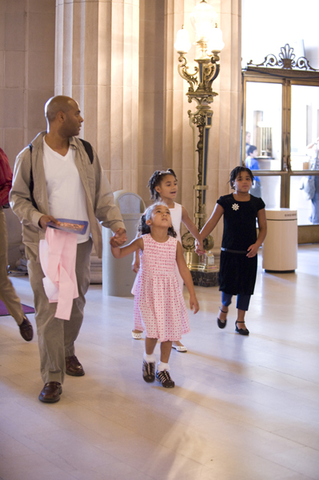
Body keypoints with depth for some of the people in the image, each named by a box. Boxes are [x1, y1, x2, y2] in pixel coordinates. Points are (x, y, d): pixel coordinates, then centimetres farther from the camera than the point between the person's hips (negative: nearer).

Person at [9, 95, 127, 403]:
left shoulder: (86, 152, 7)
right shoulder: (30, 156, -5)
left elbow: (102, 195, 9)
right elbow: (17, 197, 0)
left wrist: (116, 224, -4)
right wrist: (38, 218, -18)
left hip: (80, 242, 4)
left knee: (76, 304, 14)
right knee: (49, 309, -5)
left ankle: (67, 352, 38)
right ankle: (53, 377, 0)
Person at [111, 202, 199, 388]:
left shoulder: (175, 244, -3)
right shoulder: (142, 241, -6)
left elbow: (184, 270, 3)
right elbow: (119, 254, 3)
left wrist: (192, 295, 4)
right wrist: (114, 243, -20)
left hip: (169, 292, 2)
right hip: (148, 290, -2)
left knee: (169, 330, 4)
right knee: (153, 330, -6)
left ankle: (163, 368, 23)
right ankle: (149, 359, 25)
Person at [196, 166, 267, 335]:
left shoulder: (257, 203, 2)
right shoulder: (225, 201, -4)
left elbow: (263, 227, 6)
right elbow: (211, 222, -8)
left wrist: (257, 244, -11)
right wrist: (199, 239, -22)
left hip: (249, 253, 2)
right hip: (229, 251, -2)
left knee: (245, 287, 7)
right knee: (228, 284, 0)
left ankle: (240, 321, 22)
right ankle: (224, 308, 33)